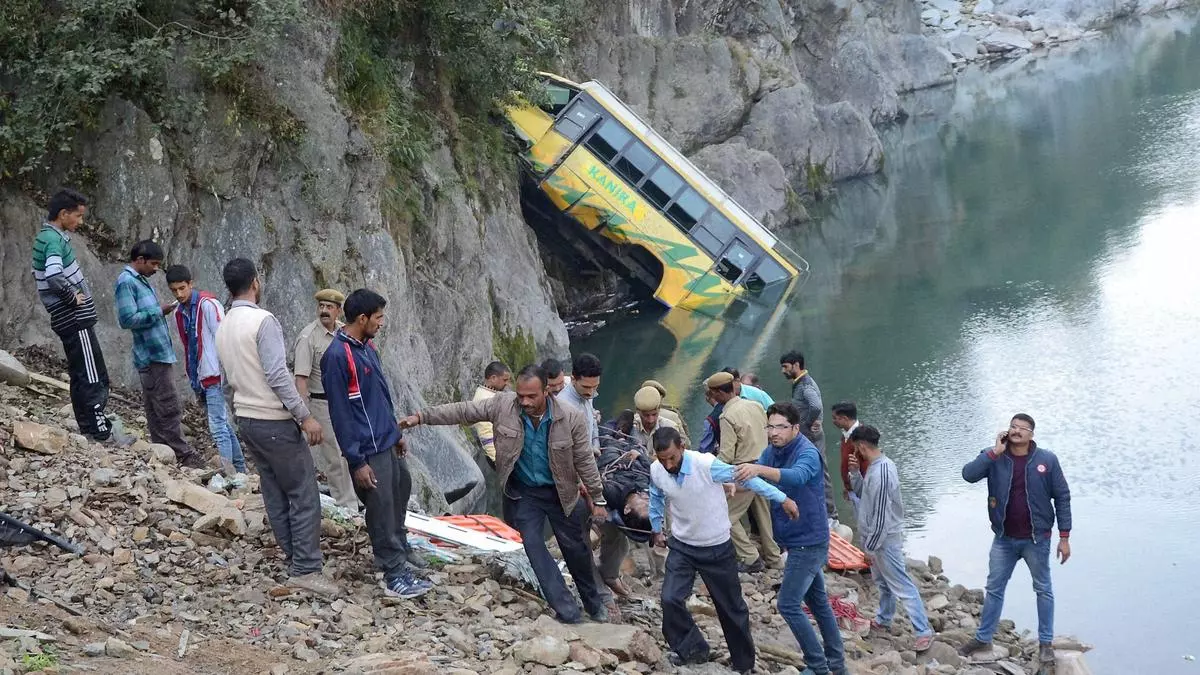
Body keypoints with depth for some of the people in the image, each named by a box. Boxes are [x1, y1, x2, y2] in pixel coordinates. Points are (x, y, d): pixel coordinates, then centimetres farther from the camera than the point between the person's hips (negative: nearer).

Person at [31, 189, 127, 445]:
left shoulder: (48, 236, 14)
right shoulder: (54, 239, -17)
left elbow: (49, 276, 25)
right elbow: (54, 279, -31)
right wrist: (74, 298, -16)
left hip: (68, 319, 10)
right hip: (76, 319, -10)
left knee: (82, 376, 14)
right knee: (92, 378, -6)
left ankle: (89, 429, 18)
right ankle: (102, 432, -3)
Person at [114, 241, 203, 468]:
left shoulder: (141, 280, 17)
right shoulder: (126, 282, -11)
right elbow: (127, 319, -19)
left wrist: (162, 310, 6)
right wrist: (159, 311, -14)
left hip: (157, 354, 10)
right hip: (152, 355, -10)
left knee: (156, 410, 11)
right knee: (170, 408, -7)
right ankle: (184, 455, -5)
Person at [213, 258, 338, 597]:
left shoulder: (223, 327, 10)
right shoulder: (263, 320, -16)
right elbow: (277, 374, -22)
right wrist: (305, 416, -19)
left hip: (246, 418, 9)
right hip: (275, 421, -9)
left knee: (276, 494, 12)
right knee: (304, 494, -5)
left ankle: (297, 563, 16)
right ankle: (306, 570, -7)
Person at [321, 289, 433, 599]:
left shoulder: (367, 347, 7)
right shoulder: (337, 356, -20)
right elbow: (340, 413, -19)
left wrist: (396, 432, 20)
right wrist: (357, 461, -19)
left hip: (388, 442, 9)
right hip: (368, 450, -9)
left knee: (401, 491, 22)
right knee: (381, 510, 0)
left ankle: (399, 548, 41)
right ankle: (394, 574, 8)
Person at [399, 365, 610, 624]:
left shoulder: (571, 418, -21)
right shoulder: (503, 404, -19)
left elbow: (585, 461, -12)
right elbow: (462, 411, -12)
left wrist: (598, 500, -5)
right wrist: (422, 417, -16)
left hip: (561, 493, -1)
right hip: (523, 492, 1)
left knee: (575, 547, 10)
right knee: (533, 545, -12)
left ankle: (594, 603, 33)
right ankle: (567, 612, -8)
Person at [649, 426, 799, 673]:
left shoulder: (706, 464, -27)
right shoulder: (656, 471, -13)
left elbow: (746, 478, -19)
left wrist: (782, 498, -17)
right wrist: (657, 530, 21)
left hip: (716, 548, -3)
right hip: (682, 546, 3)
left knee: (731, 607, 9)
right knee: (670, 599, -13)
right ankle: (691, 648, 11)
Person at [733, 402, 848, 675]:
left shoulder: (808, 453, -24)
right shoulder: (771, 452, 2)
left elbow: (797, 476, -44)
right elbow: (753, 478, -6)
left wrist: (759, 469, -58)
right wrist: (736, 481, -28)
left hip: (809, 541, -9)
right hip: (799, 540, 9)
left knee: (788, 605, -8)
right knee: (818, 601, 17)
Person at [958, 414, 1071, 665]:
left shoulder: (1047, 460, -10)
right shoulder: (995, 458, -5)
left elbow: (1062, 497, -5)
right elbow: (969, 474, -20)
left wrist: (1064, 537, -7)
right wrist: (995, 452, -24)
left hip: (1036, 539, -2)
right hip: (1004, 539, 2)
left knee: (1043, 590, 11)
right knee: (994, 588, 13)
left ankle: (1046, 642, 22)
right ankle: (983, 637, 25)